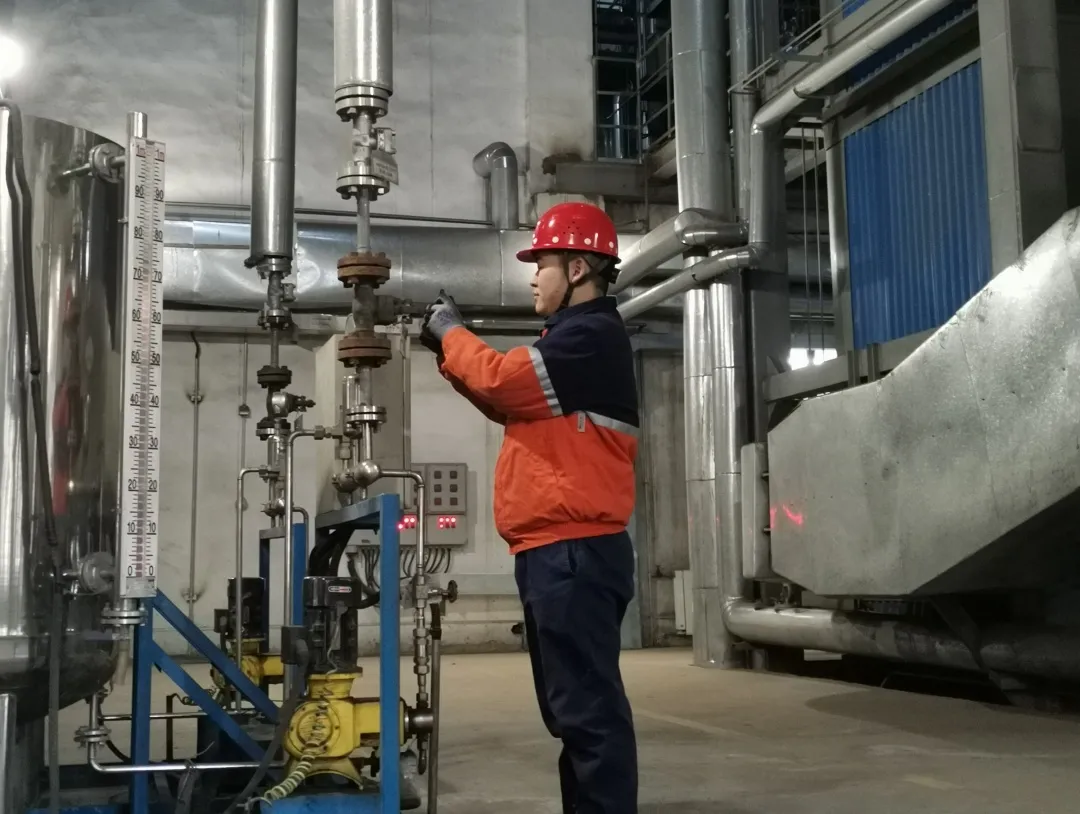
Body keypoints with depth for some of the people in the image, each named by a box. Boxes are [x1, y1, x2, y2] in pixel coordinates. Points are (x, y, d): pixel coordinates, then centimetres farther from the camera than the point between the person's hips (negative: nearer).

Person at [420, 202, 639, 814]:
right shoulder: (577, 337, 24)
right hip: (560, 550, 11)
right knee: (576, 705, 15)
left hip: (574, 551, -11)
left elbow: (503, 381, -18)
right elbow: (510, 402, 25)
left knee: (587, 706, -9)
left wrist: (452, 333, -1)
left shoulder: (594, 335, -11)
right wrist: (450, 348, 15)